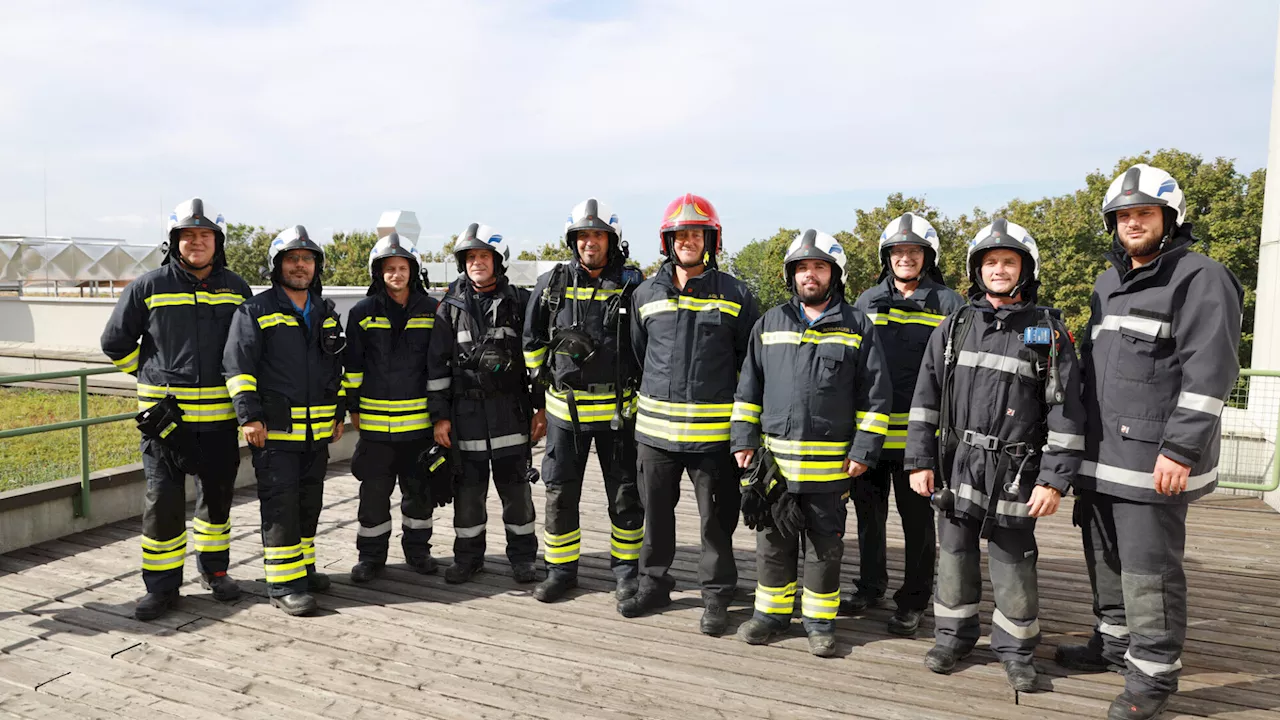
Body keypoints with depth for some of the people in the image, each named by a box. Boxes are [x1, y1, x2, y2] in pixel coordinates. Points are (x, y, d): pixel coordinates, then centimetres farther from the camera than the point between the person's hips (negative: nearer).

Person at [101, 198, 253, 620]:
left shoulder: (236, 289, 5)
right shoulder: (149, 287, -3)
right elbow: (115, 342, 7)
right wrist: (154, 376, 7)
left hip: (220, 415, 3)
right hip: (166, 413, -3)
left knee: (217, 496, 14)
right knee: (163, 502, -1)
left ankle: (213, 570, 31)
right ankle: (161, 586, 12)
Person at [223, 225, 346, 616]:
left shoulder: (326, 313, 14)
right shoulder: (255, 311, -4)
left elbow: (337, 366, 21)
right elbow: (237, 366, -9)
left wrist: (339, 412, 17)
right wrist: (249, 415, -16)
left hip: (318, 430, 6)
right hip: (275, 429, -6)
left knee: (309, 503, 14)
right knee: (280, 506, -4)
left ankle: (303, 567, 28)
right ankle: (283, 584, 2)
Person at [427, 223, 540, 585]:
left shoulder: (520, 303, 3)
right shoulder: (452, 307, 5)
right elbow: (437, 363, 5)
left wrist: (541, 409, 0)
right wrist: (440, 415, 0)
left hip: (511, 411, -1)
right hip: (466, 413, 1)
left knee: (516, 488, 5)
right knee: (468, 490, 8)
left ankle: (522, 557, 18)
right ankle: (467, 557, 23)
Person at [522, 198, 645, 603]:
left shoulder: (632, 288, -3)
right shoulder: (551, 285, 1)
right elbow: (533, 343, 11)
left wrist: (643, 398, 5)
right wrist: (542, 398, 12)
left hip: (618, 409, -1)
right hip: (565, 408, 1)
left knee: (625, 495, 7)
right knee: (560, 494, 8)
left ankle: (626, 571, 24)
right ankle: (561, 571, 23)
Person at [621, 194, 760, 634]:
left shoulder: (735, 296, 0)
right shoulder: (646, 295, 7)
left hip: (713, 430, -3)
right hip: (655, 427, 3)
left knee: (716, 519, 6)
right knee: (655, 512, 15)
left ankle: (716, 597, 22)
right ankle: (654, 585, 33)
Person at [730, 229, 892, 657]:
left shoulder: (857, 328, 2)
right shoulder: (769, 324, 9)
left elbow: (876, 395, 1)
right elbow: (748, 387, 11)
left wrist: (864, 449, -5)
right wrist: (744, 440, 4)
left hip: (831, 464, -2)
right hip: (774, 458, 2)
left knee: (825, 546, 9)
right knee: (773, 541, 11)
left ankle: (820, 620, 24)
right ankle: (772, 612, 27)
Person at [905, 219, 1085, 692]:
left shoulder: (1048, 331, 0)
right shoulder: (955, 327, 7)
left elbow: (1065, 411, -4)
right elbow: (926, 397, 5)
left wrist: (1054, 479, -9)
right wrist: (920, 460, 0)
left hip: (1015, 472, -2)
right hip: (956, 463, 3)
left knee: (1013, 563, 4)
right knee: (954, 554, 11)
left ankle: (1015, 648, 23)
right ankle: (953, 635, 28)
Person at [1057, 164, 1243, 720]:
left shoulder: (1201, 279, -7)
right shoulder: (1107, 284, 18)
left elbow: (1209, 373, -15)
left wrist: (1180, 449, -20)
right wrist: (1079, 440, 19)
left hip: (1153, 461, -8)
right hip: (1099, 458, 8)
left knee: (1148, 570, -1)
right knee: (1106, 561, 17)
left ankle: (1153, 673, 13)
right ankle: (1114, 644, 33)